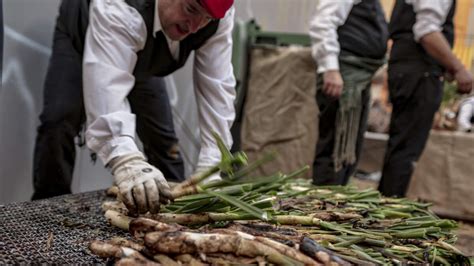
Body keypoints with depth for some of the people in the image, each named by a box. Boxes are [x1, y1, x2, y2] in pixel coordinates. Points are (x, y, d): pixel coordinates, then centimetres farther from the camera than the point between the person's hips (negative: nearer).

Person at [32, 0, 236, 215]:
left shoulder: (219, 18, -32)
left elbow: (217, 88, -33)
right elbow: (106, 85, -57)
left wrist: (210, 166, -41)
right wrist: (126, 161, -72)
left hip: (141, 56, 4)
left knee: (162, 133, 2)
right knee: (59, 125, -21)